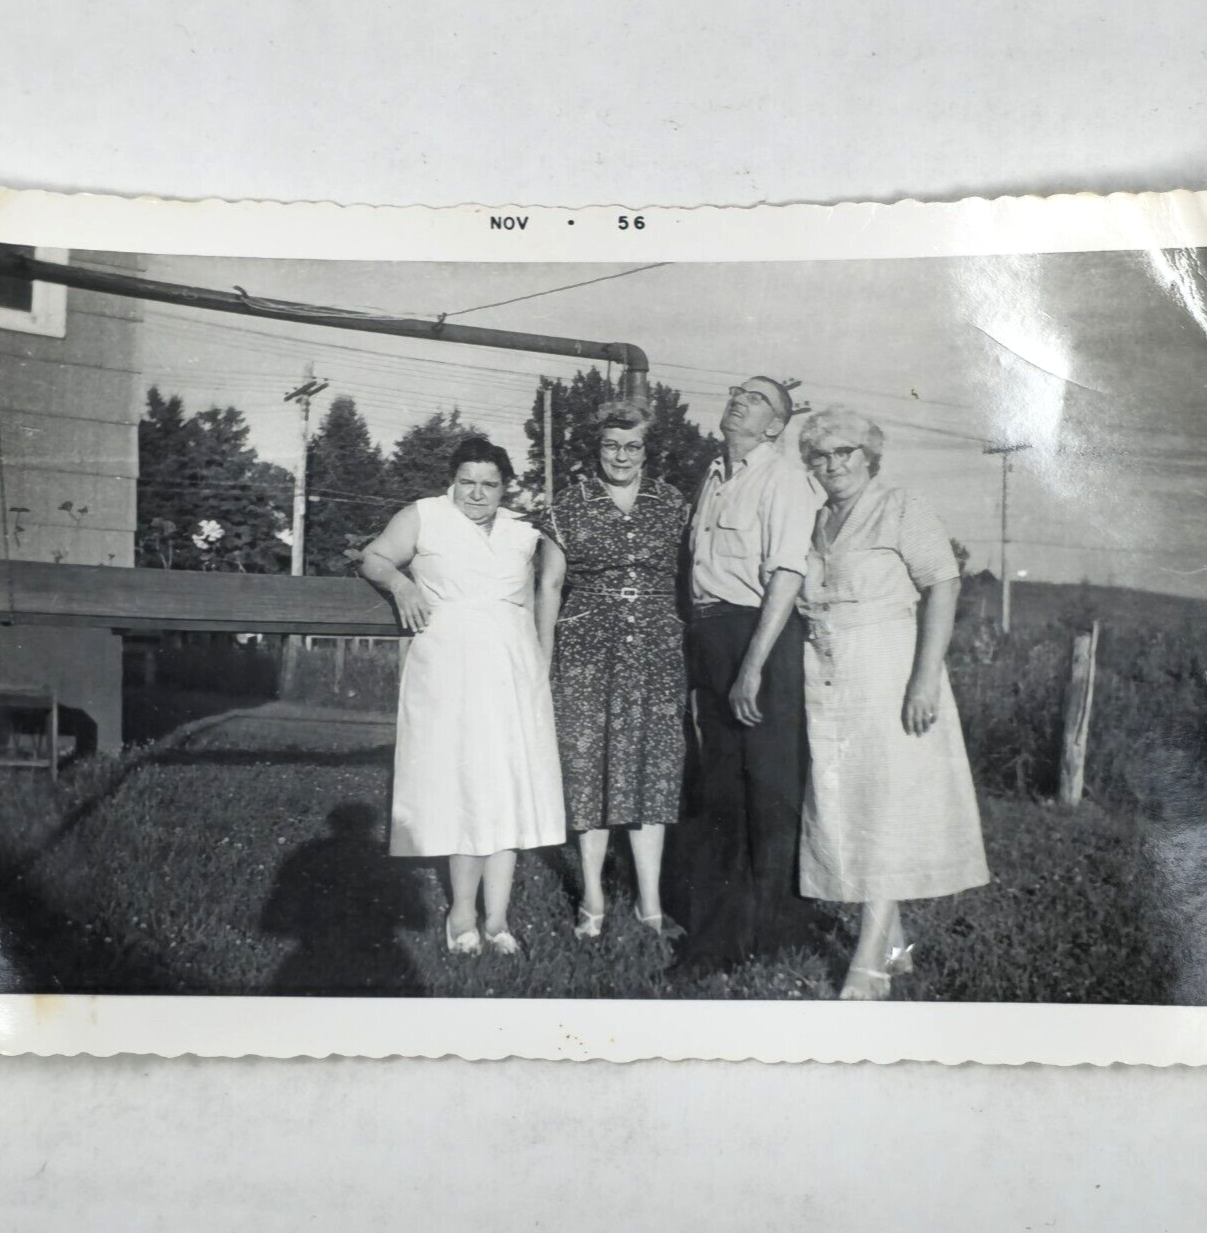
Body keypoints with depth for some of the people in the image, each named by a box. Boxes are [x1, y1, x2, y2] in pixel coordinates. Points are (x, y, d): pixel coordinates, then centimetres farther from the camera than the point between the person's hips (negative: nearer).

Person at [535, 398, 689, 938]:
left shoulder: (673, 504, 8)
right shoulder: (570, 506, 5)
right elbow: (549, 584, 7)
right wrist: (543, 660, 2)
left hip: (658, 649, 1)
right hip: (587, 647, -1)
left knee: (653, 766, 0)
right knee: (588, 764, 0)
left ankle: (651, 902, 7)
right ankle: (592, 898, 11)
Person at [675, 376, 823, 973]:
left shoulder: (782, 478, -8)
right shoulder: (713, 480, 16)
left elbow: (786, 575, -17)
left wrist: (753, 666, -22)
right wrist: (696, 648, 8)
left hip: (762, 633, -7)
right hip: (707, 635, 8)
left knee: (769, 782, 2)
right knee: (716, 780, 14)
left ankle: (767, 923, 17)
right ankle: (715, 928, 27)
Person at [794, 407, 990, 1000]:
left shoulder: (900, 509, -2)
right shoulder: (814, 524, 14)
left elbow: (944, 586, -11)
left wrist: (926, 675, -19)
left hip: (888, 679, -6)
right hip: (826, 686, 6)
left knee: (887, 812, -6)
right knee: (842, 811, 7)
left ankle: (868, 964, -4)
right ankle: (893, 944, 21)